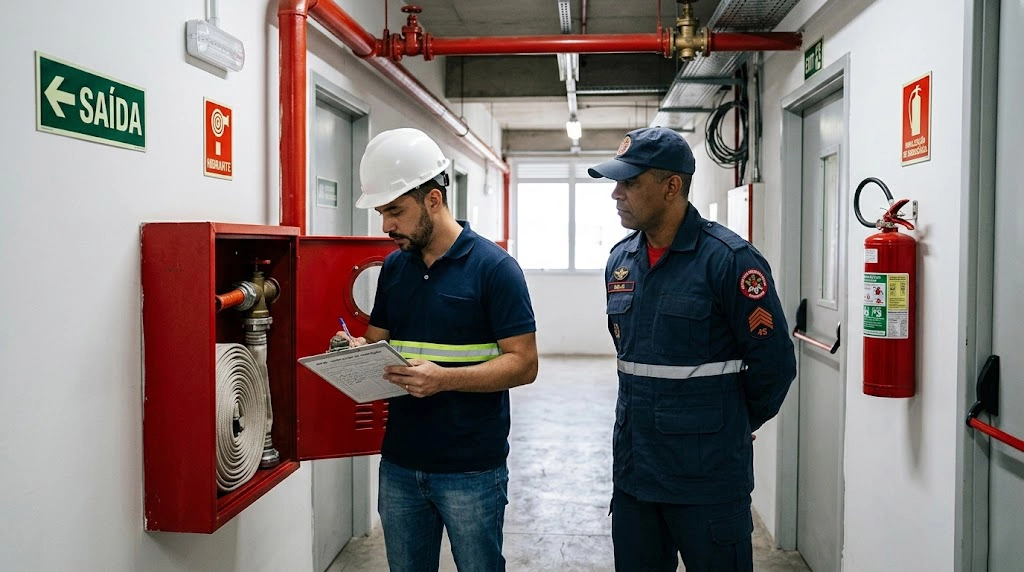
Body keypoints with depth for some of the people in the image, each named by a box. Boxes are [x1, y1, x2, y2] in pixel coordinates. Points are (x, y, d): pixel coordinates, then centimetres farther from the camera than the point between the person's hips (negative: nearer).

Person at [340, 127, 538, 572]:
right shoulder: (393, 267, 7)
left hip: (471, 469, -5)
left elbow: (524, 363, -14)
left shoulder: (494, 267, -11)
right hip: (399, 464, 5)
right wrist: (357, 351, -7)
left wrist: (445, 378, -27)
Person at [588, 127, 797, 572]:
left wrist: (738, 424, 4)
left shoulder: (729, 259, -15)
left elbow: (774, 363, -9)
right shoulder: (619, 260, 6)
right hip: (631, 468, 6)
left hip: (708, 473, -6)